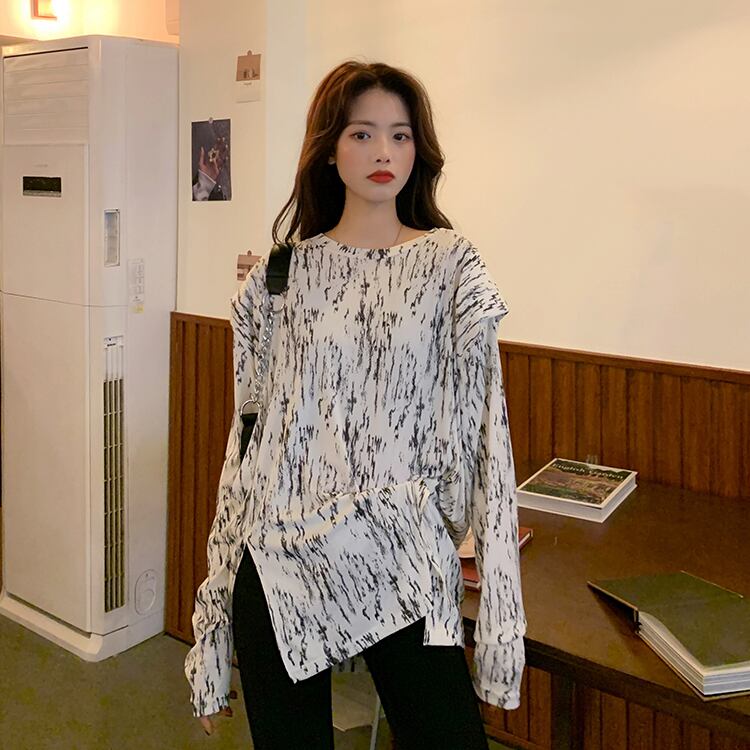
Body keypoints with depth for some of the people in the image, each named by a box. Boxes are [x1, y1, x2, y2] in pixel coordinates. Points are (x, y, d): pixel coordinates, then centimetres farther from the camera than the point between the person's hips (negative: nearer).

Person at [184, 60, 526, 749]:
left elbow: (479, 426, -1)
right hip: (281, 556, 2)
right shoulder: (282, 274, 5)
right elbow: (252, 431, 7)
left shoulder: (450, 265, 1)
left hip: (403, 562, -1)